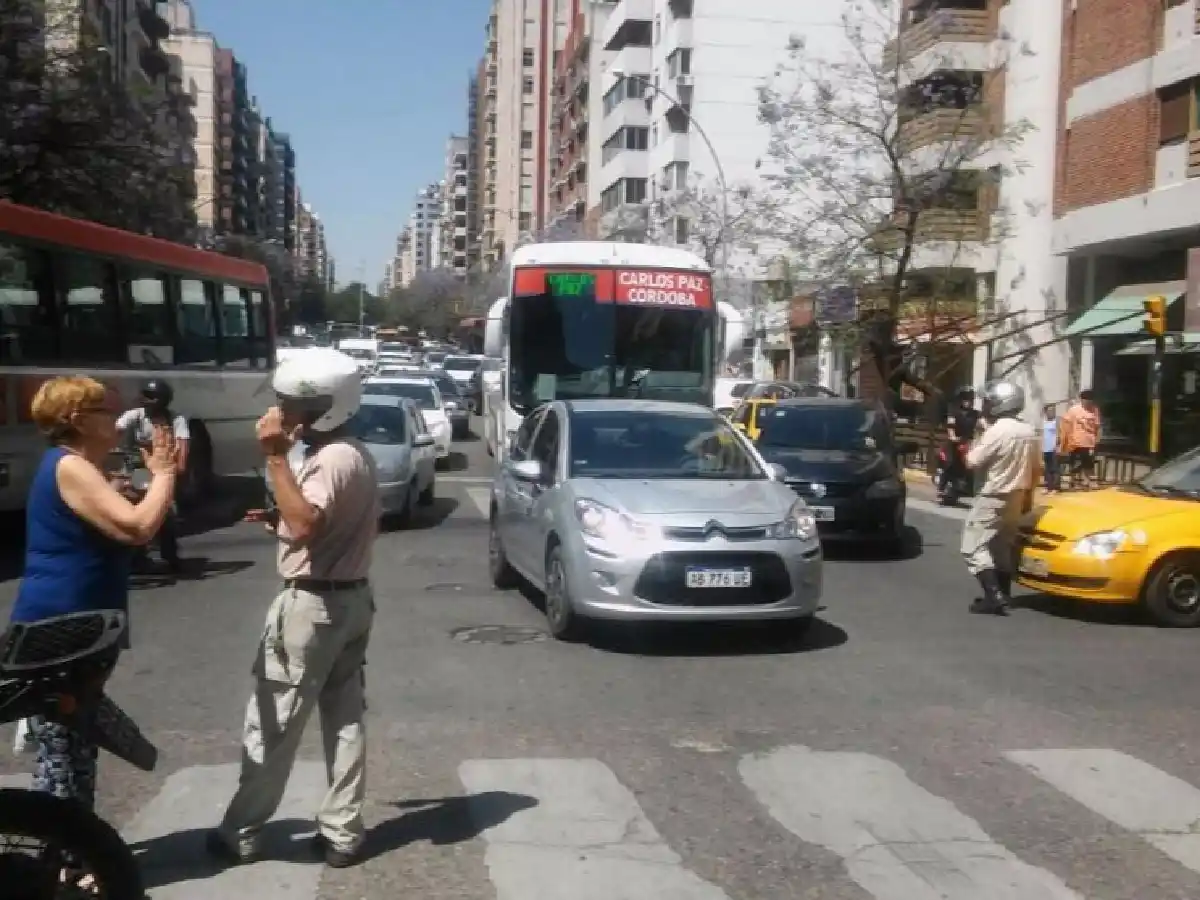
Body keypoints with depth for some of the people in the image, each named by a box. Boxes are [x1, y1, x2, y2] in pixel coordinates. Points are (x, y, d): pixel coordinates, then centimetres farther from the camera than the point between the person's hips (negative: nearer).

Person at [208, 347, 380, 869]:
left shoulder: (329, 460, -20)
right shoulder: (355, 454, 11)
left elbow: (305, 526, -36)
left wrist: (276, 457, -34)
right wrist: (280, 519, 13)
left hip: (312, 604, -10)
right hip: (351, 597, 10)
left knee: (272, 724, 3)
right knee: (345, 717, 10)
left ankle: (240, 833, 15)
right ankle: (342, 832, 16)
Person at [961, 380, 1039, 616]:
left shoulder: (997, 431, -20)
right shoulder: (1029, 431, 5)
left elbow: (973, 462, -15)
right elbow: (1034, 469, 12)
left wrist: (978, 440, 1)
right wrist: (1027, 495, 22)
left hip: (994, 497, -8)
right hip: (1016, 496, 8)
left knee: (975, 546, -5)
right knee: (1003, 545, 18)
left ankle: (993, 596, -14)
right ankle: (1003, 594, 23)